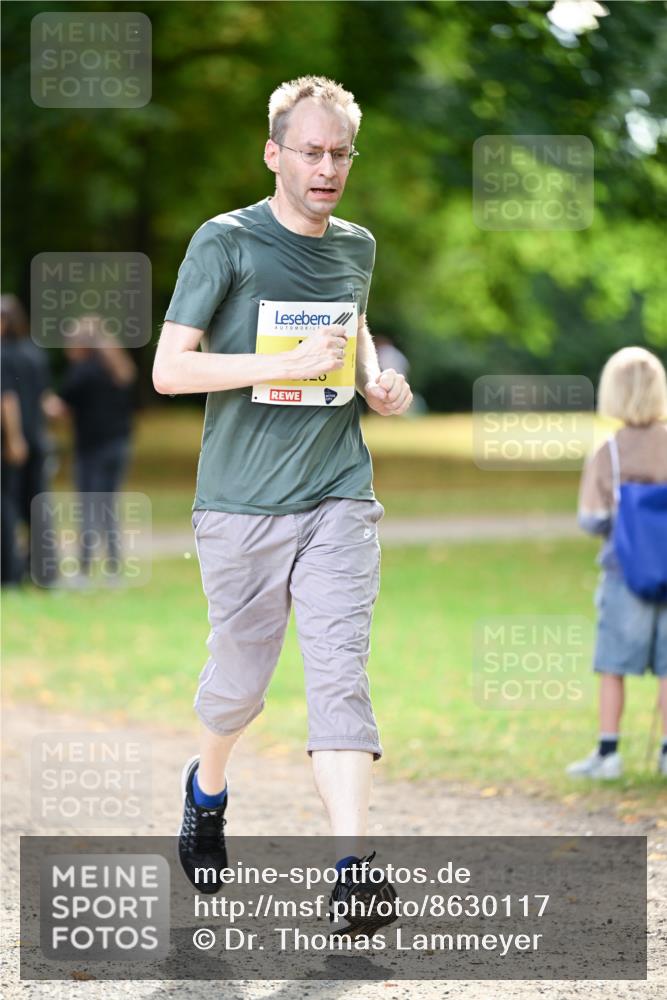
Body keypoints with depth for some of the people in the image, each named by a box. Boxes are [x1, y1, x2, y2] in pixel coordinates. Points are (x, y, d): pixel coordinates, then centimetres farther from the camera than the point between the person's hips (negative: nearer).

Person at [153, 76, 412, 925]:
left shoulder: (356, 247, 10)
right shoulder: (226, 242, -6)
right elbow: (168, 369, -10)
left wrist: (375, 380, 7)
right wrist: (289, 365, -20)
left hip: (340, 501, 3)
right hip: (243, 504, -3)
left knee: (339, 674, -9)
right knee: (240, 677, 9)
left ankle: (351, 868, -15)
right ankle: (207, 787, 40)